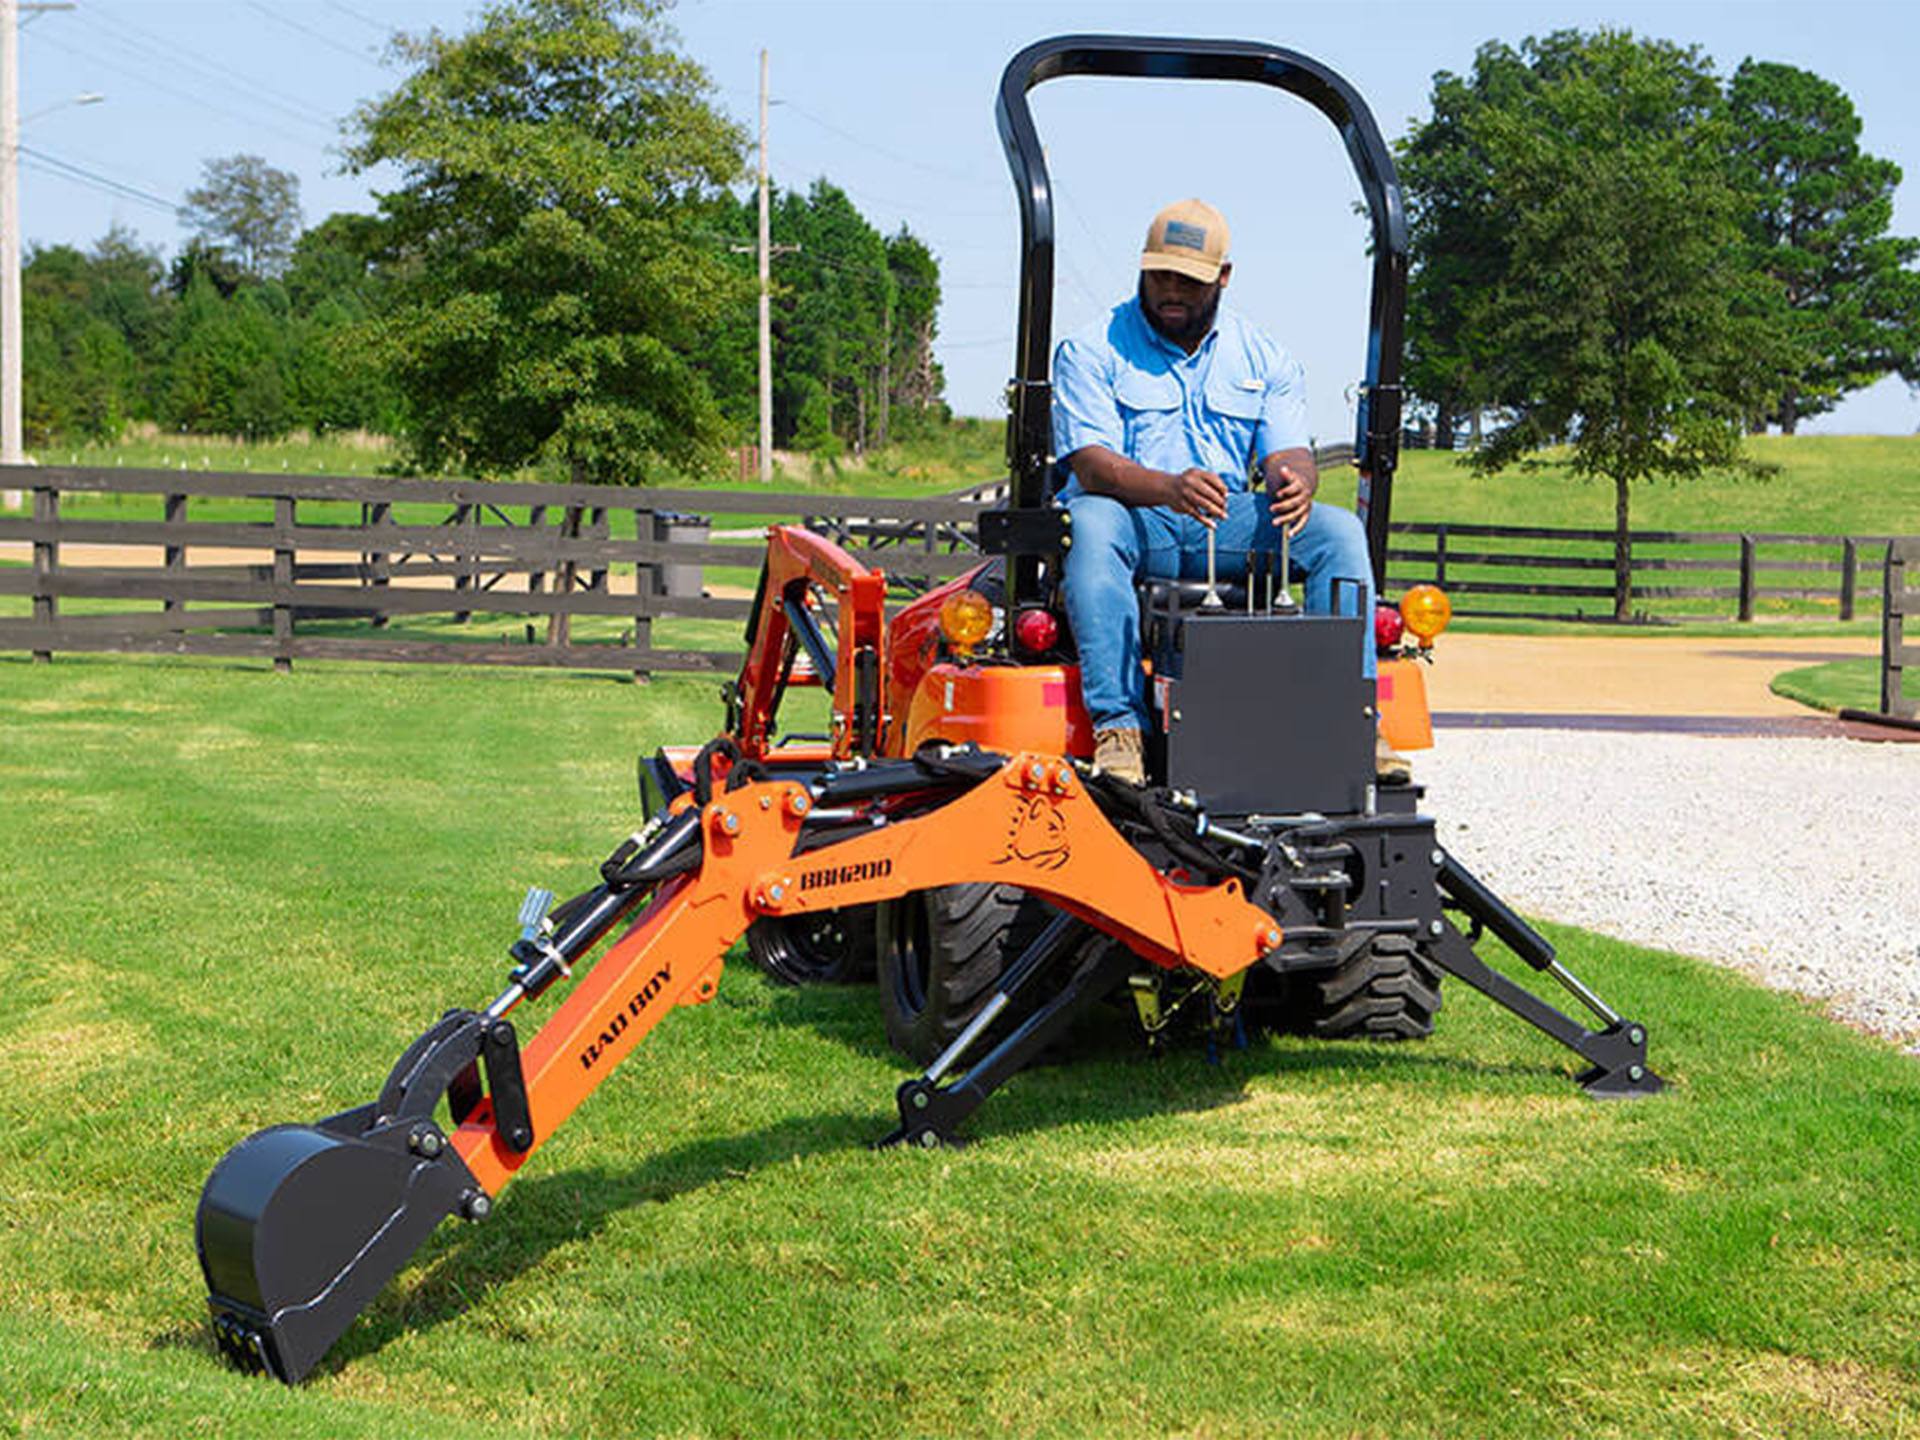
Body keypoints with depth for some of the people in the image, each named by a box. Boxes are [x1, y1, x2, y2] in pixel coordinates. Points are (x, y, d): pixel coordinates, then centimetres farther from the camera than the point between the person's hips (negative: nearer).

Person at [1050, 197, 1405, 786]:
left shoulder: (1263, 358, 13)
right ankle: (1117, 726, -43)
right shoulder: (1092, 351, 0)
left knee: (1338, 529, -19)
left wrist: (1295, 482, -25)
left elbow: (1287, 452, 2)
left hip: (1229, 528, 3)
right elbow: (1091, 467, -12)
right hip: (1133, 525, -3)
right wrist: (1168, 488, -34)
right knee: (1091, 521, -37)